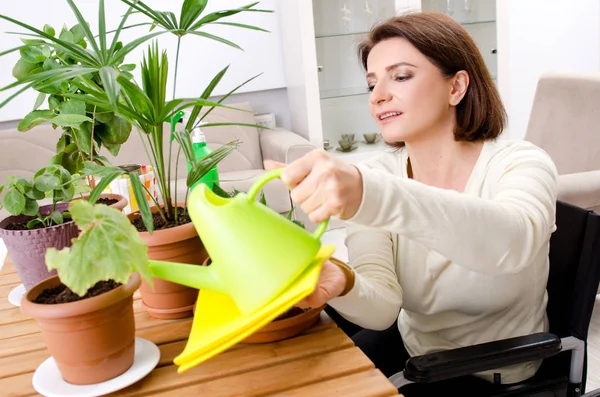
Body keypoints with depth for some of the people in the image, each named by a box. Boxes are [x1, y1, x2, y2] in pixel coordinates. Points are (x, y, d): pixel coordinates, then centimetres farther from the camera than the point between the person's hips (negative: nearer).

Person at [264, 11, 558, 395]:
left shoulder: (520, 163, -20)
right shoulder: (374, 175, -10)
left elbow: (515, 242, -45)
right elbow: (383, 308, -21)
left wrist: (369, 192, -59)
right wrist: (343, 286, -45)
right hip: (412, 345, 4)